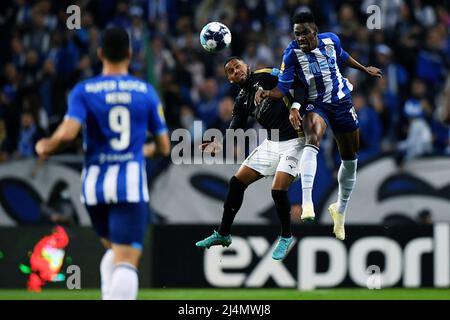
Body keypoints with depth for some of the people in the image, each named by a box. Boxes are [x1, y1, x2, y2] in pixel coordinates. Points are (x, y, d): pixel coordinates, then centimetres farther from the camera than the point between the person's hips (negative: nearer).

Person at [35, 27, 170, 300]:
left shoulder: (84, 91, 0)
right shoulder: (146, 91, 4)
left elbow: (67, 133, -15)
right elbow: (164, 147, 8)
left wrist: (45, 147, 7)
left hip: (95, 182, 2)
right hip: (131, 179, -2)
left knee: (113, 249, 26)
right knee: (126, 261, -9)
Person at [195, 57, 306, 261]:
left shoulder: (265, 76, -8)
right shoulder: (242, 100, 11)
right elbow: (234, 131, 2)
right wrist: (219, 144, -17)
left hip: (293, 141, -8)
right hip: (271, 143, 8)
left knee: (278, 190, -18)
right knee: (237, 182, 6)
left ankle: (286, 237, 7)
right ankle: (223, 234, 21)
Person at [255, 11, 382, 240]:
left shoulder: (331, 40, -8)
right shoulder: (292, 53, -18)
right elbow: (283, 88, -17)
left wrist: (364, 69, 30)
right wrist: (267, 93, -38)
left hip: (341, 102, 4)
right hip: (315, 104, -4)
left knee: (350, 161, 12)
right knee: (312, 140, -37)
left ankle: (340, 210, 36)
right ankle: (307, 203, -49)